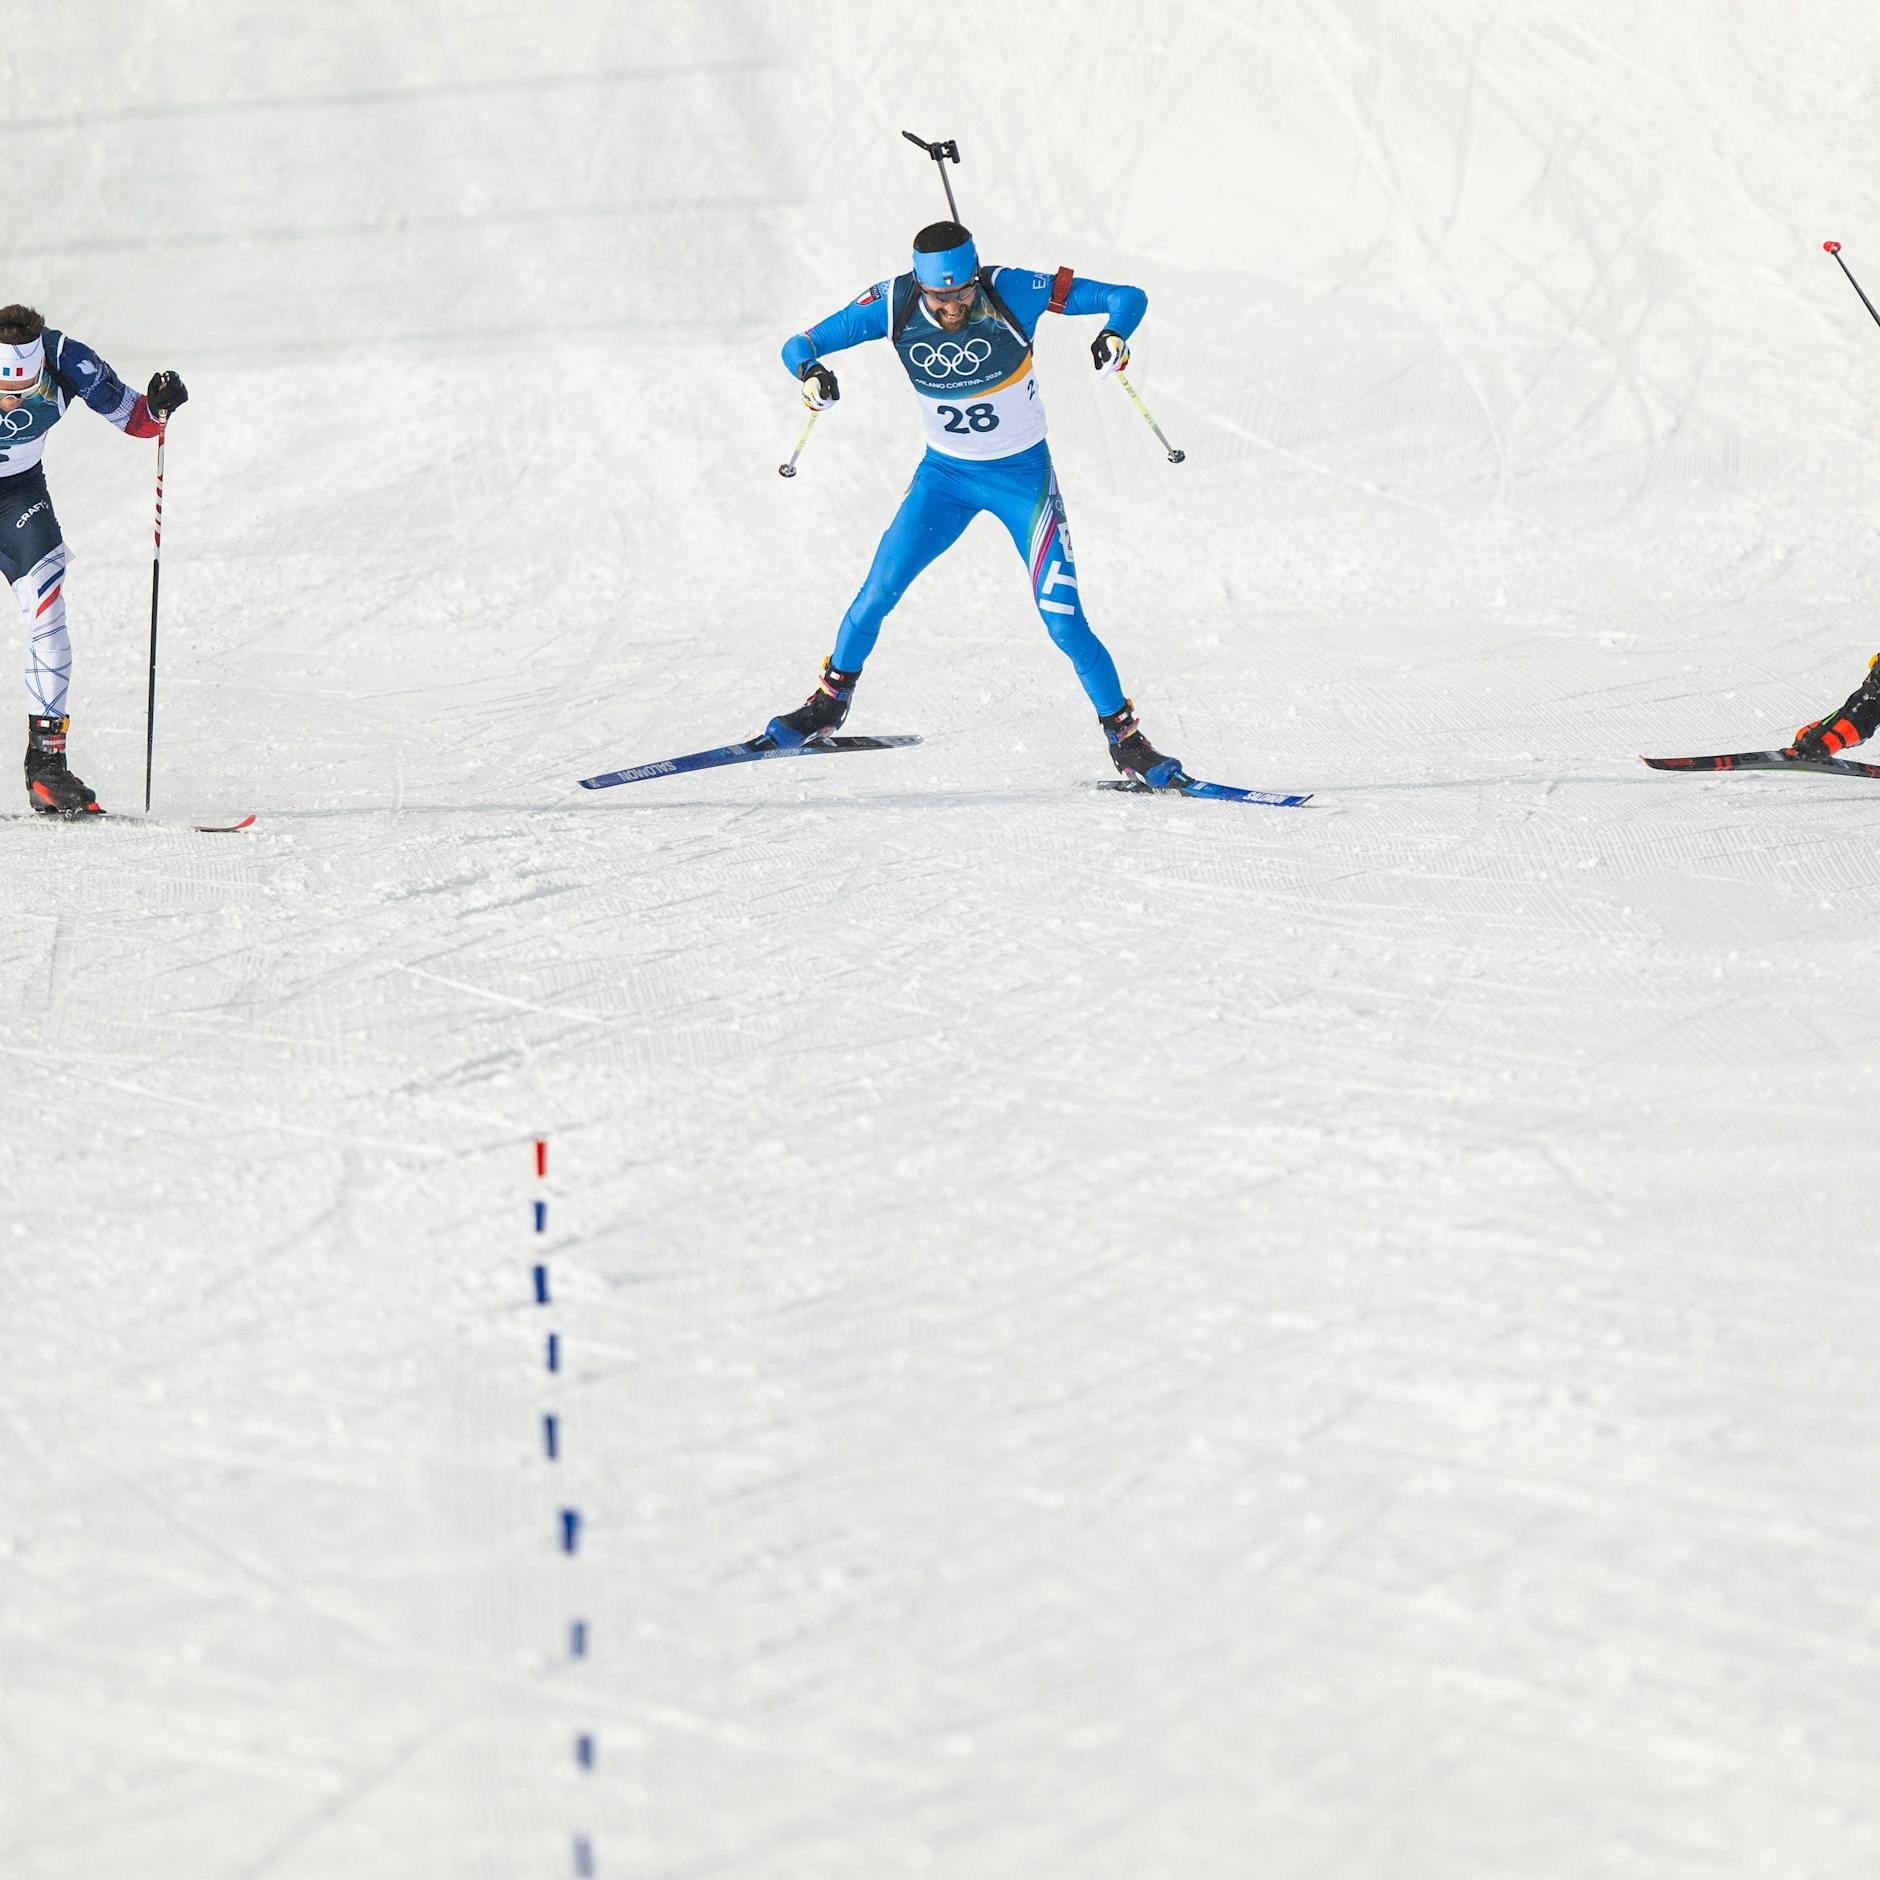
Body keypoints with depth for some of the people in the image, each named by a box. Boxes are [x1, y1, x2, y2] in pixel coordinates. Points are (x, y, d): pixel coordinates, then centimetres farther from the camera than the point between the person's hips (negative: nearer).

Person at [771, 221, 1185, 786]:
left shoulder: (1012, 293, -25)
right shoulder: (892, 306, -19)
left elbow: (1128, 298, -21)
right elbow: (801, 344, -11)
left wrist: (1114, 336, -43)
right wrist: (810, 370, -35)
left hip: (1023, 475, -2)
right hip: (944, 474, 2)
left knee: (1063, 621, -10)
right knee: (878, 593, -5)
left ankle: (1126, 740, 5)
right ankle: (829, 703, 20)